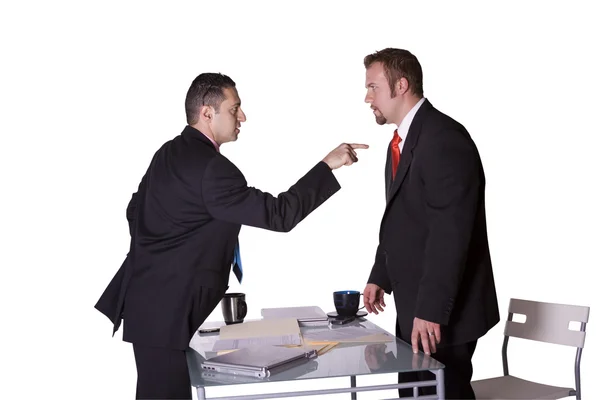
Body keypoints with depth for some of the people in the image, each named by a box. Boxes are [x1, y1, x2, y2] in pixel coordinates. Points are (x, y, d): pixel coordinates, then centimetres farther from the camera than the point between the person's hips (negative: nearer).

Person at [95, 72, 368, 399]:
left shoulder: (168, 153, 9)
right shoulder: (212, 168, -20)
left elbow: (135, 210, 19)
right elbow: (278, 215, -21)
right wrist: (327, 165, -16)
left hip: (150, 295, 10)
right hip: (166, 309, -10)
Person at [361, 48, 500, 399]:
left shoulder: (444, 138, -18)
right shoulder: (402, 141, 13)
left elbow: (450, 232, -24)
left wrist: (431, 311, -26)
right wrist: (380, 277, 13)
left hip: (443, 311, -9)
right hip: (413, 306, 9)